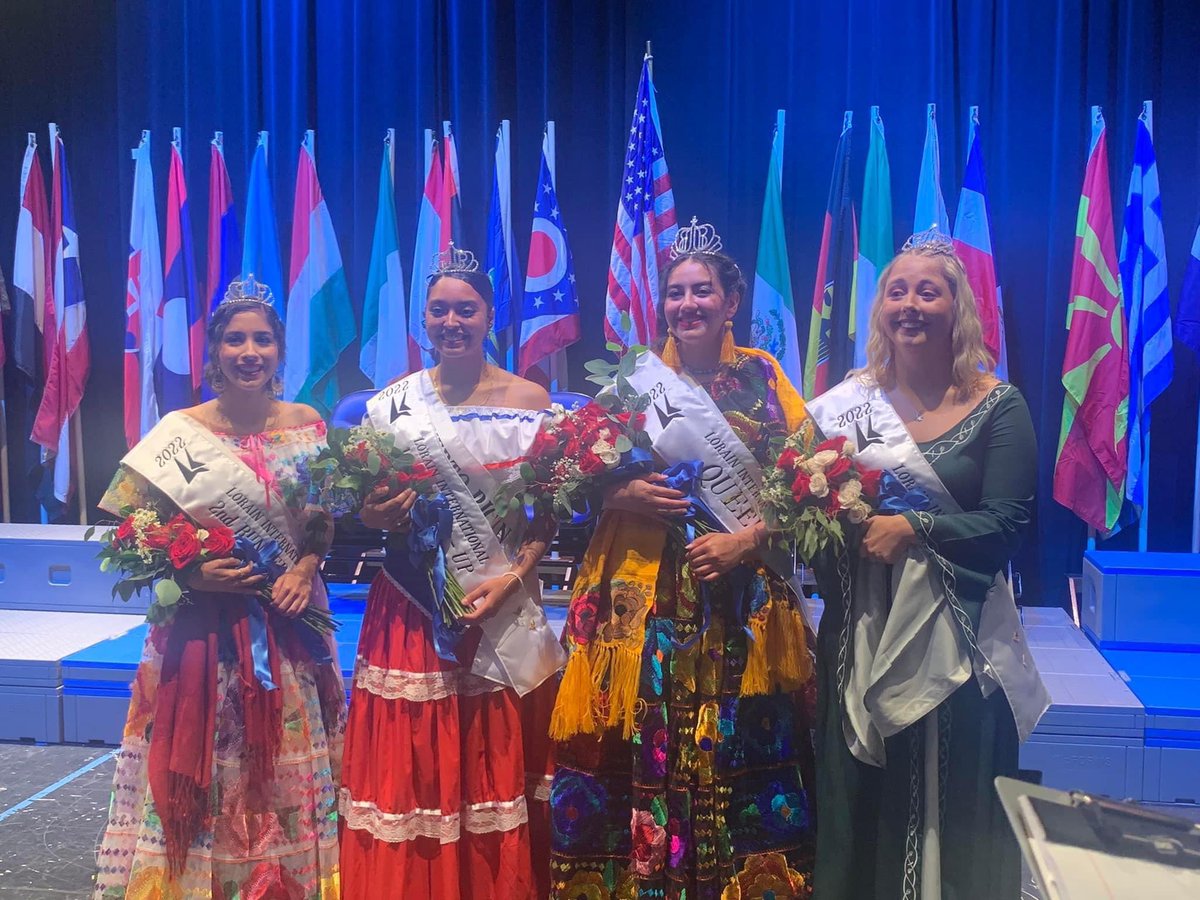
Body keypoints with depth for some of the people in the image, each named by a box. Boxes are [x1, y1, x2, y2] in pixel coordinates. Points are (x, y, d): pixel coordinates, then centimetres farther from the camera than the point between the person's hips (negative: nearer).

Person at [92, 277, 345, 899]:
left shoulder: (306, 426, 2)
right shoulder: (179, 432, -5)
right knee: (203, 772, 4)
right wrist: (191, 573, -17)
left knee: (289, 775, 10)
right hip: (203, 628, -2)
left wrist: (305, 566, -7)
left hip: (289, 626, 2)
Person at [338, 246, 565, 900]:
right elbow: (365, 506, 11)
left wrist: (512, 577, -13)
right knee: (410, 766, 3)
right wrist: (376, 518, -11)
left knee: (495, 768, 5)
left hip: (503, 612, -1)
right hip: (412, 611, 1)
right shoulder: (391, 403, 5)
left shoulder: (529, 401, 0)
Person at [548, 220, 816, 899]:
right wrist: (629, 496, -11)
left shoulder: (764, 378, 6)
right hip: (648, 597, 0)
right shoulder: (633, 381, 7)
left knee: (738, 753, 2)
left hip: (746, 601, 0)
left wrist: (746, 539, -12)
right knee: (647, 749, -1)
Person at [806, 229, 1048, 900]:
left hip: (954, 636, -2)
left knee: (951, 805, 6)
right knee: (859, 801, 12)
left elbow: (1007, 524, -10)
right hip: (860, 633, 3)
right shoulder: (851, 399, 5)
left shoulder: (998, 406, -3)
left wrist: (913, 528, -19)